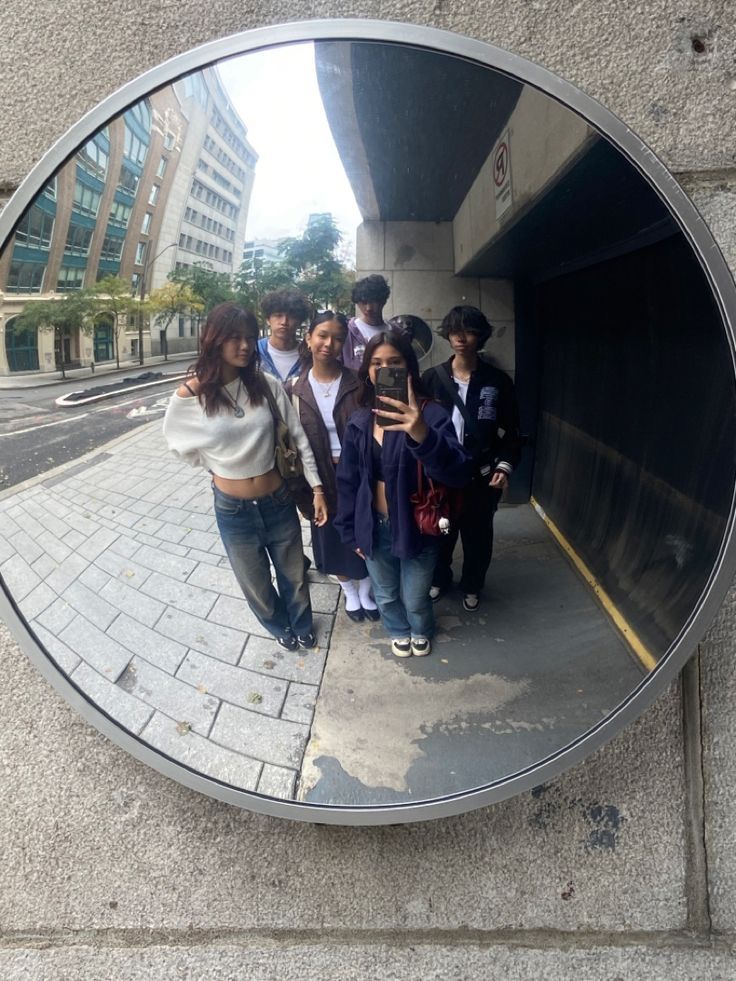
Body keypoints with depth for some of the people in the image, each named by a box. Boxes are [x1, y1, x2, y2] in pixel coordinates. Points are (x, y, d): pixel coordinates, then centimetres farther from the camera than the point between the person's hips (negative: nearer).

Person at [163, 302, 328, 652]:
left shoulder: (266, 385, -13)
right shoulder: (189, 397, -16)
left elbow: (297, 438, -6)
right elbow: (183, 448, 2)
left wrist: (316, 487, -7)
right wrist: (219, 463, 3)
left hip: (279, 502, 1)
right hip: (233, 510, -1)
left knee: (294, 574, 23)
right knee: (256, 584, 22)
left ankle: (302, 624, 55)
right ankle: (280, 627, 54)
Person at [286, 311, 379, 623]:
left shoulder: (357, 384, -9)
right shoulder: (294, 389, -5)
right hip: (323, 481, 1)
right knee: (332, 540, 17)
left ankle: (365, 591, 40)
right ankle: (350, 592, 44)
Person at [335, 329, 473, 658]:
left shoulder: (430, 415, -19)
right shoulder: (359, 421, -6)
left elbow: (460, 474, -33)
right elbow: (347, 481, 4)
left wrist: (423, 436, -51)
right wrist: (350, 532, 6)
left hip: (416, 527, -3)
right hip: (374, 528, 3)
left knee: (415, 599, 16)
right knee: (386, 595, 23)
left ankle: (421, 632, 51)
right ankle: (399, 631, 56)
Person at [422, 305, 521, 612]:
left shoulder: (498, 381, -5)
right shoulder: (432, 378, -4)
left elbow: (511, 430, -1)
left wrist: (505, 466, -12)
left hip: (481, 477, 0)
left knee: (477, 535, 15)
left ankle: (472, 586, 40)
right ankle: (439, 579, 43)